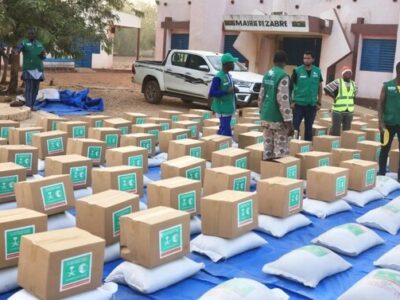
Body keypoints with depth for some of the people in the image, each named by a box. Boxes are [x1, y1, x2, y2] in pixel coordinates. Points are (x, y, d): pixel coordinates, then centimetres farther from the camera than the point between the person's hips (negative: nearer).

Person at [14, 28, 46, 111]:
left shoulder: (39, 44, 14)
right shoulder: (24, 43, 0)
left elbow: (43, 57, 15)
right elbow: (18, 49, -18)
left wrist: (43, 54, -9)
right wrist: (16, 51, -42)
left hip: (38, 70, 5)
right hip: (28, 69, -5)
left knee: (35, 88, 6)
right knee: (29, 88, -10)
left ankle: (31, 105, 15)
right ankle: (29, 107, -11)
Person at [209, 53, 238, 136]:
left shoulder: (228, 75, 10)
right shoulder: (218, 77, -18)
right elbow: (212, 93, -21)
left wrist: (233, 90, 1)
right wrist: (227, 91, -24)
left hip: (228, 107, 9)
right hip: (223, 109, -9)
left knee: (223, 130, 14)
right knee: (226, 131, -8)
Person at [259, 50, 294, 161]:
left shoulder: (267, 75, 9)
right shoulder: (283, 76, -15)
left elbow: (261, 97, 14)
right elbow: (283, 100, -20)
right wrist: (289, 122, -18)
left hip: (265, 117, 8)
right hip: (278, 119, -8)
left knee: (268, 146, 12)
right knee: (281, 149, -2)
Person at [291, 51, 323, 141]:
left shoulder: (317, 71, 4)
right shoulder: (297, 70, -4)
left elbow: (320, 88, 10)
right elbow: (291, 86, -2)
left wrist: (319, 103, 6)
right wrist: (291, 101, -8)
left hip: (312, 105, 2)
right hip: (299, 104, -2)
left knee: (309, 127, 11)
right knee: (295, 126, -2)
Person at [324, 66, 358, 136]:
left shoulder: (353, 84, 11)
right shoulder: (337, 82, -6)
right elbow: (326, 89, -11)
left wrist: (351, 102, 12)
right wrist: (334, 97, -6)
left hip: (349, 111, 5)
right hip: (338, 110, -5)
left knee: (347, 130, 8)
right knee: (335, 130, -3)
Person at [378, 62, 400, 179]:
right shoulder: (387, 86, -1)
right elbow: (380, 104, 0)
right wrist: (381, 122, -8)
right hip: (389, 123, -1)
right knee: (385, 149, 9)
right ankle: (381, 174, 20)